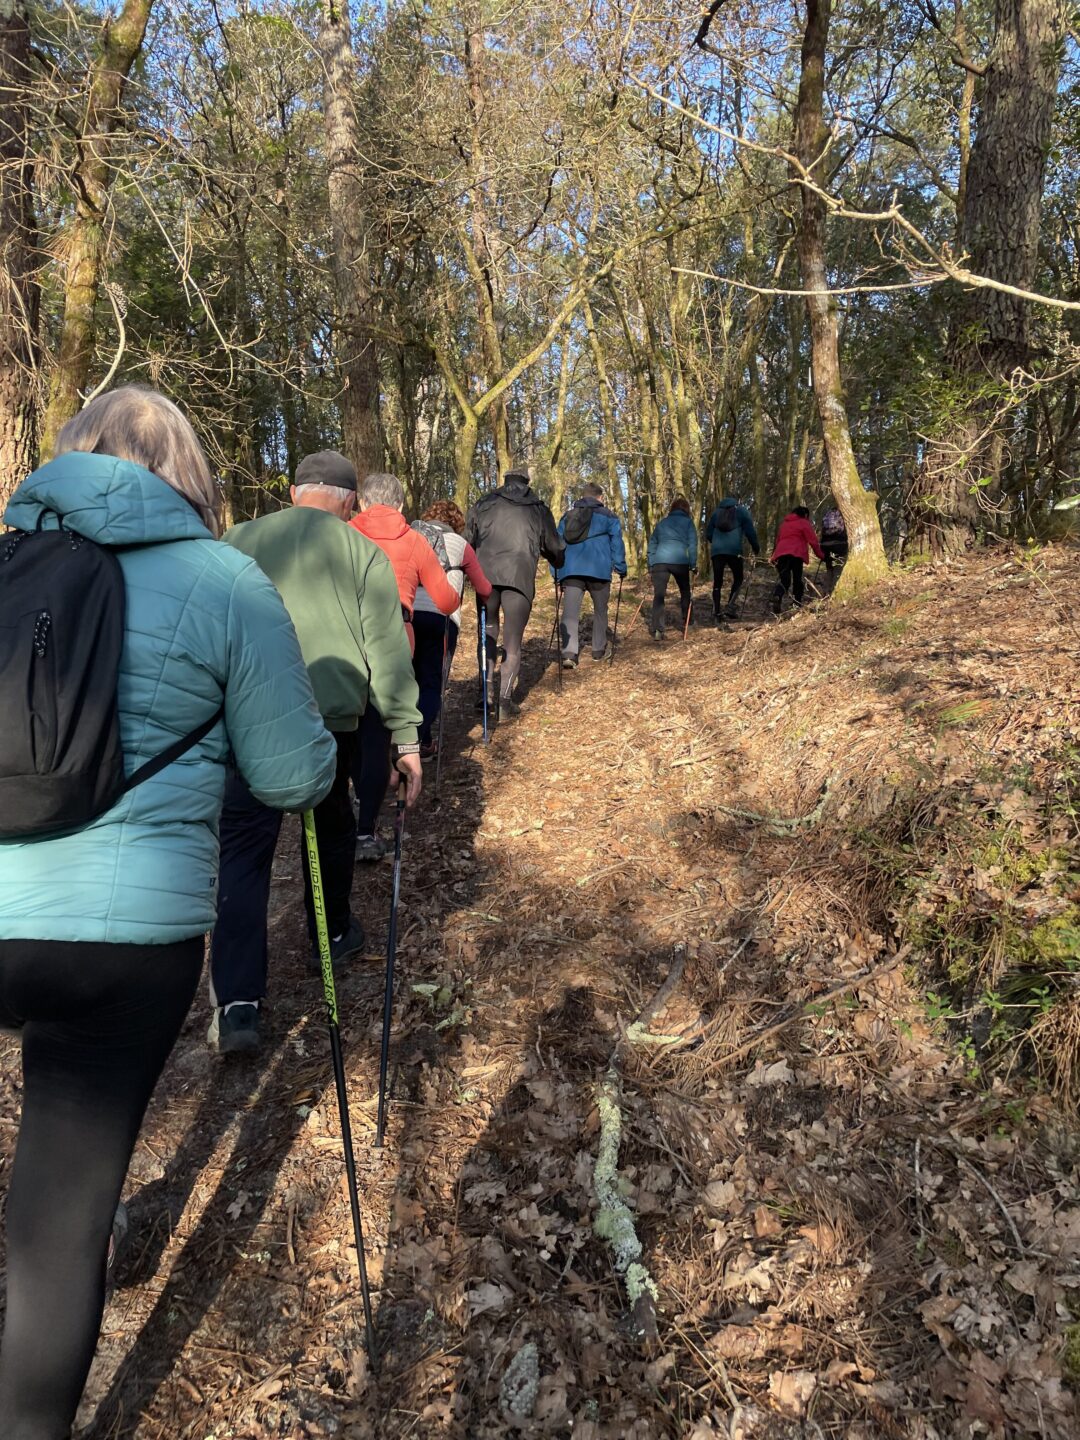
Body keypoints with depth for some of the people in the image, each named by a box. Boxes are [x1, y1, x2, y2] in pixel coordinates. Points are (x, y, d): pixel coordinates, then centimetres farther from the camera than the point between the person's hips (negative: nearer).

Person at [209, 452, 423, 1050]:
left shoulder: (236, 542, 9)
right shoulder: (363, 552, 3)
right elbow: (388, 649, -1)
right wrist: (405, 736, 2)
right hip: (330, 716, 0)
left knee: (243, 849, 3)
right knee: (331, 828, 22)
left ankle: (236, 1005, -3)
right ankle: (333, 936, 42)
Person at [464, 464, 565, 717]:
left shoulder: (484, 505, 15)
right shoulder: (539, 510, 17)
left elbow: (467, 541, 15)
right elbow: (555, 547, 25)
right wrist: (558, 563, 46)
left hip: (486, 575, 1)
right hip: (520, 577, -1)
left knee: (488, 632, 16)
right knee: (513, 641, 5)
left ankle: (487, 690, 7)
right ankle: (505, 699, -1)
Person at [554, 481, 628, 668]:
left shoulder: (567, 516, 20)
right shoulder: (608, 515, 9)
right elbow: (616, 542, 3)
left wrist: (556, 572, 18)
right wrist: (621, 568, 10)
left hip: (570, 570, 2)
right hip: (598, 569, -2)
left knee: (570, 611, -6)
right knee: (600, 610, 16)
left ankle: (569, 653, -21)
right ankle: (599, 650, 24)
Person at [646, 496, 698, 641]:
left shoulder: (662, 523, 23)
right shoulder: (687, 522, 12)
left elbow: (652, 544, 23)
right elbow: (692, 544, 3)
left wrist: (650, 565, 24)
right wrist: (693, 564, 5)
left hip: (659, 561, 2)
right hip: (680, 561, -2)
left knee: (658, 595, -4)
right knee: (685, 591, 20)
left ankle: (657, 630, -16)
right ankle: (686, 622, 27)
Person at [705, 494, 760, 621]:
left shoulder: (716, 512, 17)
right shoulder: (741, 510, 9)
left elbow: (708, 534, 18)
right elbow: (750, 532, 2)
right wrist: (756, 548, 15)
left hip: (717, 551, 2)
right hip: (734, 550, -2)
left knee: (717, 582, 7)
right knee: (738, 578, 14)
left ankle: (716, 613, 1)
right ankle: (730, 606, -5)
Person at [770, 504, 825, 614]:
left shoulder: (784, 523, 29)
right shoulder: (804, 523, 11)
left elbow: (777, 540, 30)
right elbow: (813, 541, 5)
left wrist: (774, 556, 31)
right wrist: (821, 555, 11)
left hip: (780, 553, 4)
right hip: (796, 554, -4)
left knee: (784, 579, -7)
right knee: (797, 579, 6)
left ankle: (777, 596, -36)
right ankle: (797, 604, -2)